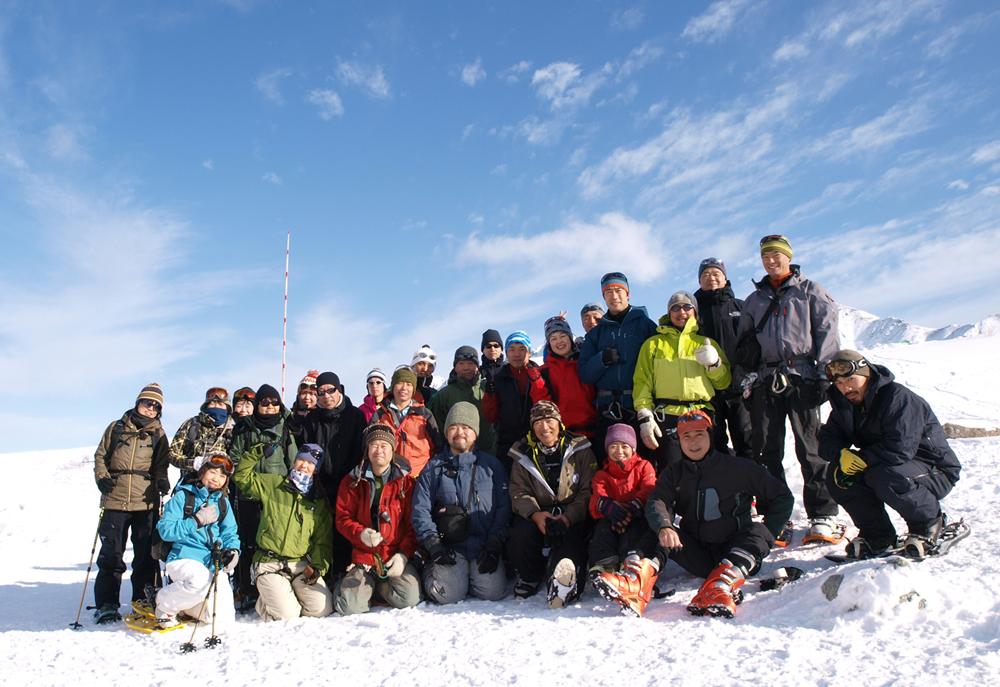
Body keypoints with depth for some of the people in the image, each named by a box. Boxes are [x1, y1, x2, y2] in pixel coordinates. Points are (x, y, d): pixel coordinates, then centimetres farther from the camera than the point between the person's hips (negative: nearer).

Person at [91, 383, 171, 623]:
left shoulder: (158, 434, 12)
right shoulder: (116, 428, 10)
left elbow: (161, 464, 11)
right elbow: (100, 455, 12)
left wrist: (162, 480, -9)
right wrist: (102, 477, -6)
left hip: (146, 501, 1)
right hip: (115, 499, -1)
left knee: (146, 554, 4)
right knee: (111, 553, 1)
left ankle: (143, 601, 15)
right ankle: (106, 604, 9)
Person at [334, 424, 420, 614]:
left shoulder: (406, 481, 3)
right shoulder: (352, 481, 7)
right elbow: (342, 518, 5)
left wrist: (404, 553, -12)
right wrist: (360, 533, -16)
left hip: (397, 556, 0)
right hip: (363, 555, 0)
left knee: (408, 598, -24)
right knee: (348, 606, -20)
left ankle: (380, 586, 9)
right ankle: (368, 586, 14)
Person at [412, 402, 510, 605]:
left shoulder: (491, 465, 13)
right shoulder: (434, 468, 12)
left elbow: (503, 508, 6)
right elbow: (420, 510, 5)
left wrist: (493, 546, -6)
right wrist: (433, 546, -8)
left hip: (485, 545, 1)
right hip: (449, 547, 0)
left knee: (493, 591, -21)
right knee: (445, 593, -22)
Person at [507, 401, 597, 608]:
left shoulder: (580, 451, 3)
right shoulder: (524, 455, 10)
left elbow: (588, 491, -3)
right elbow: (519, 493, 2)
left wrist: (569, 516, -21)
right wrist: (535, 514, -20)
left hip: (573, 517, -2)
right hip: (536, 516, 2)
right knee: (520, 533, -25)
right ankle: (529, 577, 1)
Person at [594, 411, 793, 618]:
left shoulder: (739, 468, 3)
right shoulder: (674, 473, 9)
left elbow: (782, 497, 8)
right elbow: (657, 502, -9)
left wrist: (765, 537, -3)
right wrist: (663, 527, -32)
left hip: (735, 554, -2)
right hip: (696, 553, 2)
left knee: (757, 531, -29)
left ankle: (721, 587, -53)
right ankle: (636, 583, -48)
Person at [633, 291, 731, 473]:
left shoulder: (706, 343, 19)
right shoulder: (653, 344, 15)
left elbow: (724, 383, 13)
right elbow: (642, 382, 6)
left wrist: (714, 363, -7)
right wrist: (645, 416, -7)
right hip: (667, 418, -2)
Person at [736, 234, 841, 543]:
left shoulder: (809, 291, 10)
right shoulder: (754, 300, 22)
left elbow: (827, 331, 1)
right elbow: (744, 343, 23)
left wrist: (826, 373, -8)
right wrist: (747, 374, 10)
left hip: (802, 378, -4)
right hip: (765, 381, 4)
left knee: (811, 449, -6)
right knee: (766, 451, 1)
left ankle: (822, 518, -2)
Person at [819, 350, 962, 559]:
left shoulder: (898, 397, -24)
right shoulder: (844, 405, 1)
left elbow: (901, 448, -35)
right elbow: (828, 439, -2)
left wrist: (863, 458, -27)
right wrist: (841, 455, -24)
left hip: (935, 470, -7)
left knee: (883, 476, -36)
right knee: (838, 472, -15)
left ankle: (929, 523, -6)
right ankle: (877, 537, -3)